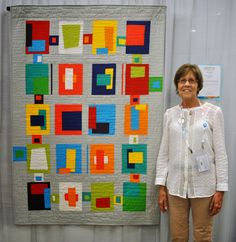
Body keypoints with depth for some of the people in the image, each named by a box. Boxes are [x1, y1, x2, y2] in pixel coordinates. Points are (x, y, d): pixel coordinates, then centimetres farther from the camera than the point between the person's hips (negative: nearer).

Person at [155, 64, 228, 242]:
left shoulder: (214, 112, -3)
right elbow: (164, 153, 7)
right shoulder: (170, 114, 5)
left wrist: (220, 189, -6)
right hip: (175, 186, 3)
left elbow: (220, 153, -3)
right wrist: (161, 186, 3)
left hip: (204, 186, -2)